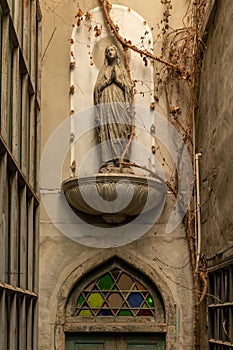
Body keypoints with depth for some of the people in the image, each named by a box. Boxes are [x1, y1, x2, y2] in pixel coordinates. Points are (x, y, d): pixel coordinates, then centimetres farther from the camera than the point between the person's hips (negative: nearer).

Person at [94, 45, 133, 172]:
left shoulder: (122, 69, 20)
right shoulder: (103, 70, 21)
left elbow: (129, 87, 10)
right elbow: (97, 87, 11)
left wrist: (117, 79, 0)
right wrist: (108, 79, 1)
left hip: (120, 103, 0)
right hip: (106, 103, 0)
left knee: (121, 131, -13)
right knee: (108, 131, -13)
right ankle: (109, 163, -21)